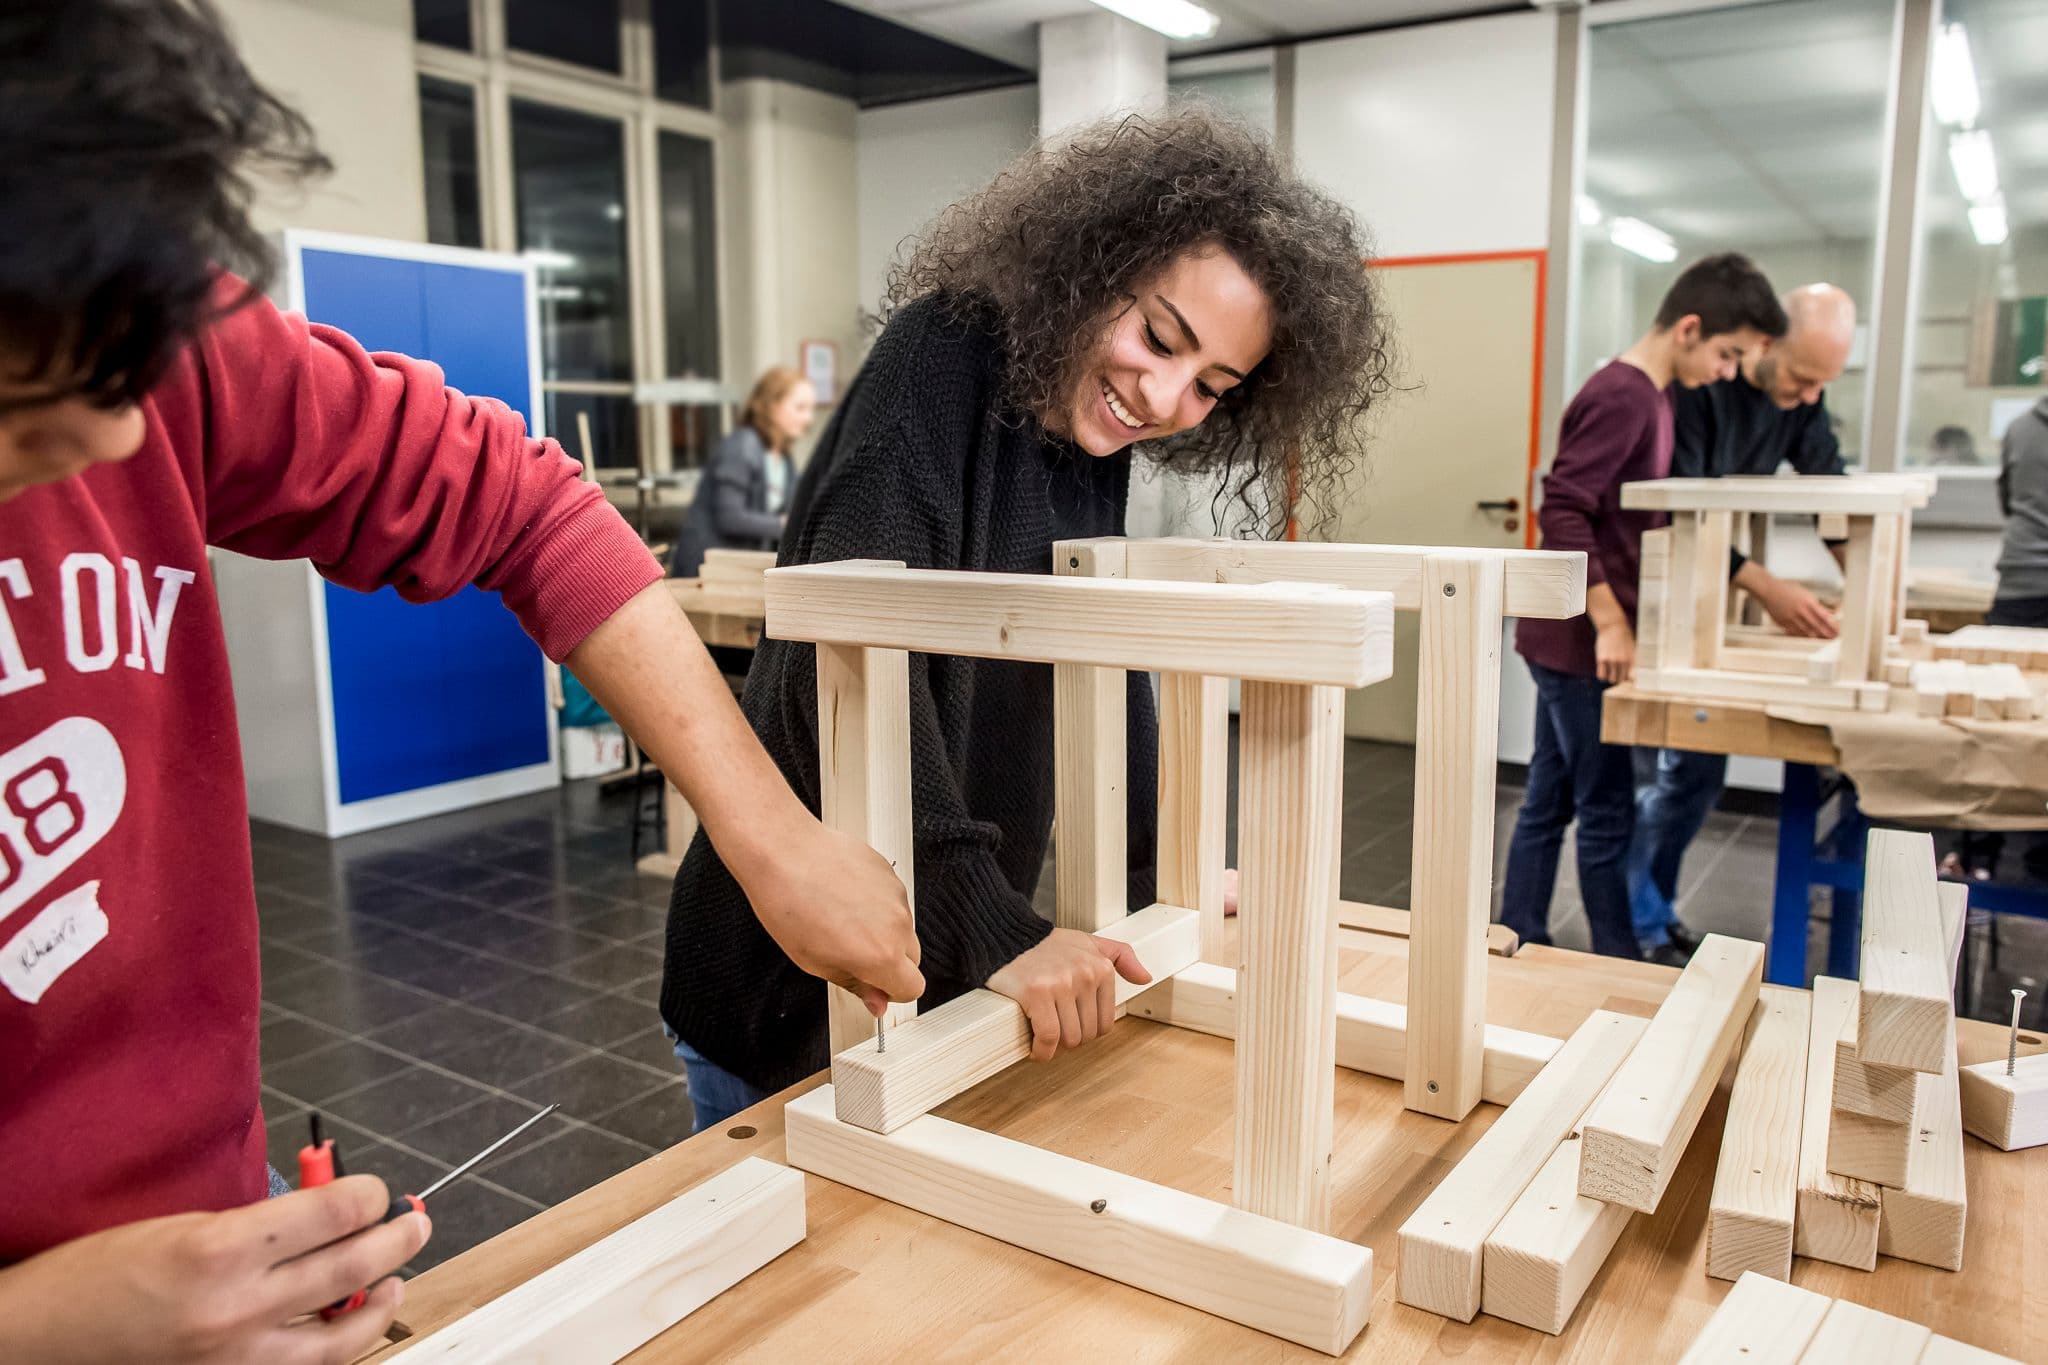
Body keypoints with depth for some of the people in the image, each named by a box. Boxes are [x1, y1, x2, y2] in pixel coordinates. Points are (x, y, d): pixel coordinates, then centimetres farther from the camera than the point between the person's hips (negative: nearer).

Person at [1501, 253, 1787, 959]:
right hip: (1578, 641, -9)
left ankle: (1518, 949, 22)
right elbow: (1561, 512, -23)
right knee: (1606, 815, 0)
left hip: (1568, 640, 9)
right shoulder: (1620, 397, -16)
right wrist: (1609, 622, -22)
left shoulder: (1647, 397, 15)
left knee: (1549, 800, 13)